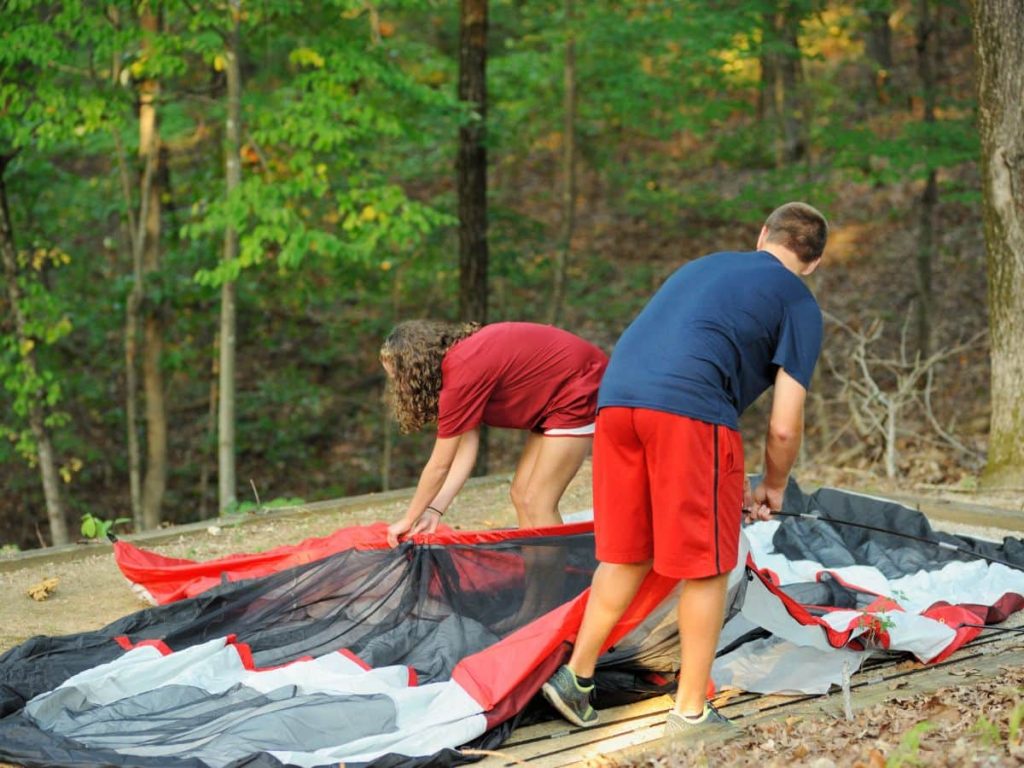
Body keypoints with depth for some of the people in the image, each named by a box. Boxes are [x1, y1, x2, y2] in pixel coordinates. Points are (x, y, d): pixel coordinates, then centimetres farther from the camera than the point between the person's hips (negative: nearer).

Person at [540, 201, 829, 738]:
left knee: (626, 554, 20)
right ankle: (691, 712, 12)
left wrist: (731, 483, 40)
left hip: (616, 395, 6)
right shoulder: (799, 303, 12)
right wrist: (773, 487, 25)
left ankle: (575, 676, 23)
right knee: (706, 567, 7)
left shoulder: (703, 266, 31)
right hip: (691, 411, -6)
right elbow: (784, 427, 5)